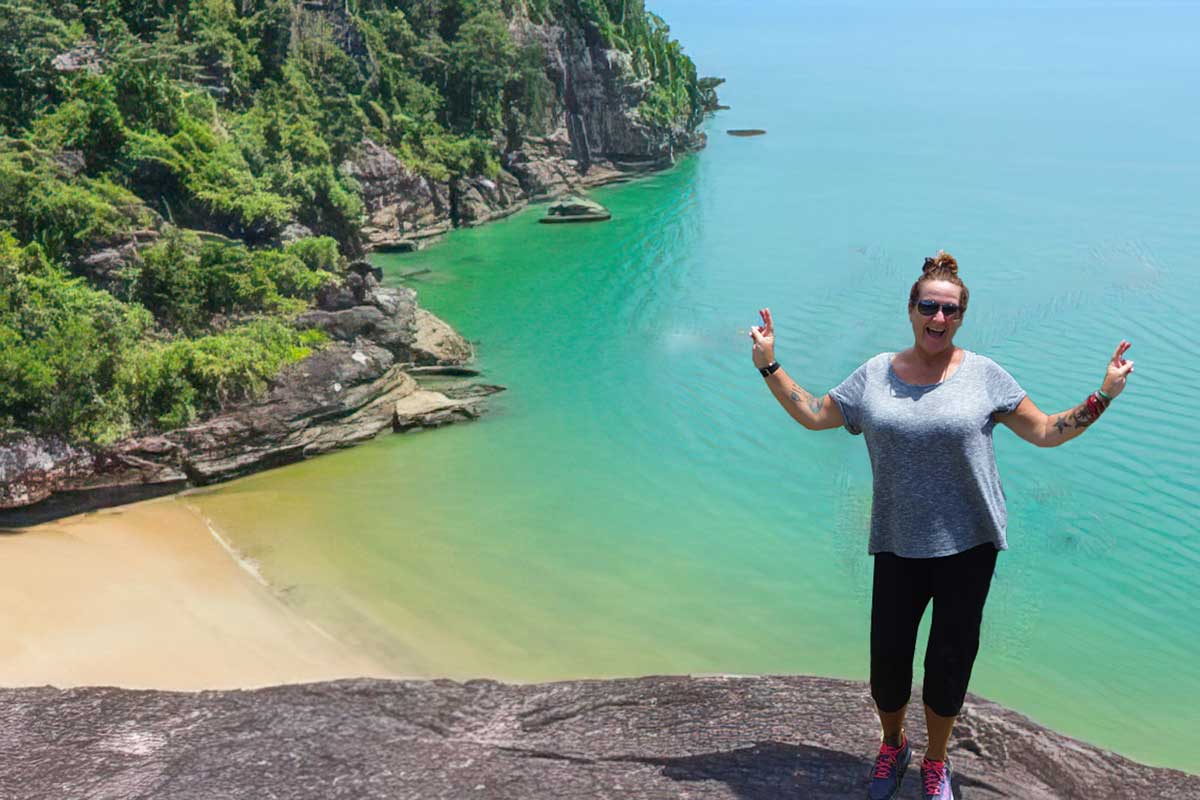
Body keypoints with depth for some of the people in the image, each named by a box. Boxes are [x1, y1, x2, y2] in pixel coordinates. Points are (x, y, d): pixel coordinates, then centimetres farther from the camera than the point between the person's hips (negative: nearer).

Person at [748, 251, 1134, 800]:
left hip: (968, 544, -1)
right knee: (887, 657, 4)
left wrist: (1103, 396, -6)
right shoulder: (875, 374, 4)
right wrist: (769, 366, 6)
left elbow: (1047, 433, 4)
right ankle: (892, 746, 36)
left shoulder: (984, 375, -1)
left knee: (950, 659, 9)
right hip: (898, 544, 1)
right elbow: (812, 415, 11)